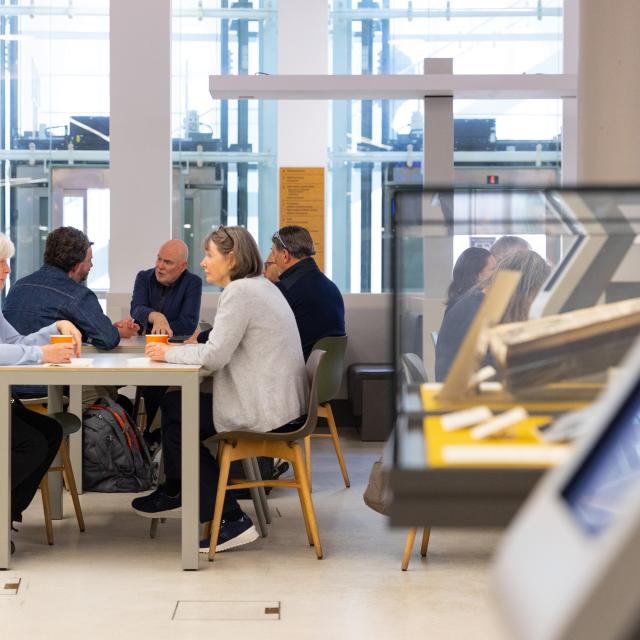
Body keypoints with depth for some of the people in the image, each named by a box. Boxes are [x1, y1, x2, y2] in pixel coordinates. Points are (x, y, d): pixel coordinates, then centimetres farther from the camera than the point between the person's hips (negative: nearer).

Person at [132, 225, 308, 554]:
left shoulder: (239, 292, -16)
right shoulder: (259, 286, 16)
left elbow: (214, 355, -21)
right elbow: (226, 349, 18)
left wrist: (169, 353, -5)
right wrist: (177, 349, 8)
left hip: (266, 411, -10)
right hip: (282, 403, 10)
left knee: (175, 414, 4)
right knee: (175, 402, 18)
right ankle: (174, 492, 35)